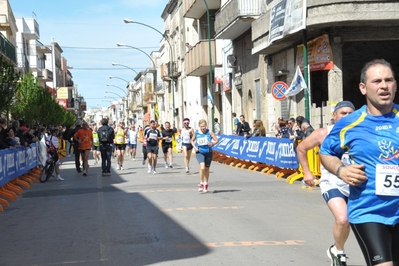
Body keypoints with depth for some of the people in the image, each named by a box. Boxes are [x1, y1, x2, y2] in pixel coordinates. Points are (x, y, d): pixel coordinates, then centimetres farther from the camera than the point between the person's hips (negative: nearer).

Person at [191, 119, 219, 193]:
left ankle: (206, 184, 33)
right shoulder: (196, 133, -1)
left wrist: (212, 143, -23)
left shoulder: (209, 132, -6)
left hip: (208, 152, 1)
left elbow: (216, 140, -3)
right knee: (202, 167, -22)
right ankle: (201, 184, -7)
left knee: (206, 169, 12)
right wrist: (194, 147, -2)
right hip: (199, 152, -1)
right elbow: (192, 140, 15)